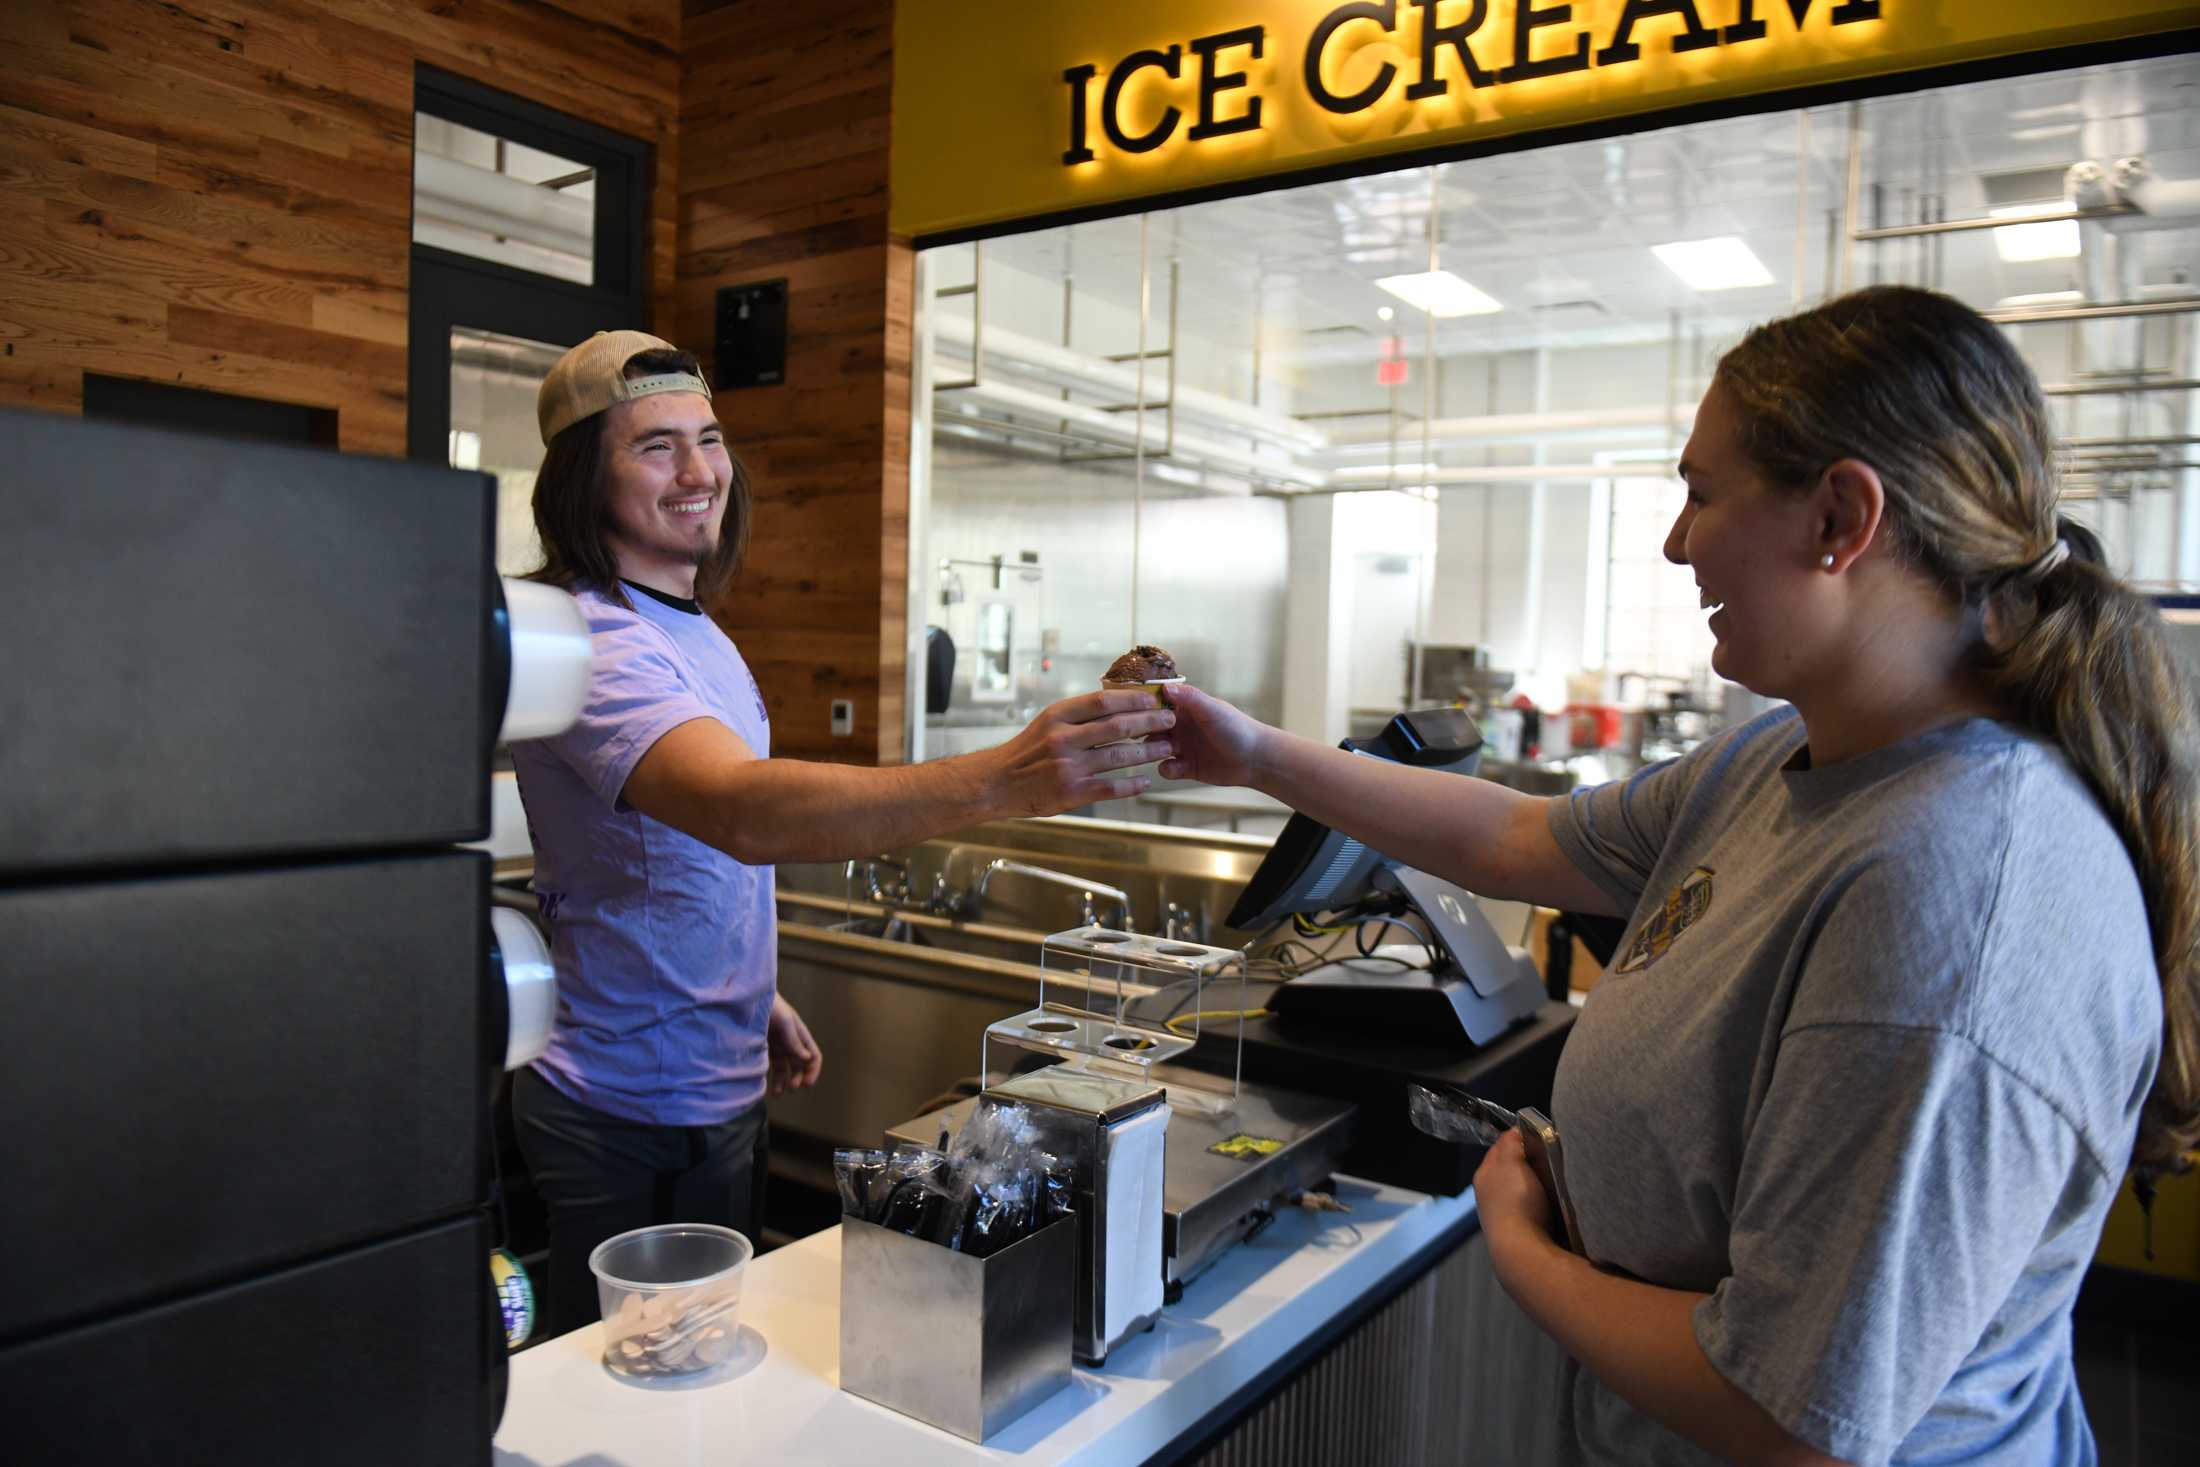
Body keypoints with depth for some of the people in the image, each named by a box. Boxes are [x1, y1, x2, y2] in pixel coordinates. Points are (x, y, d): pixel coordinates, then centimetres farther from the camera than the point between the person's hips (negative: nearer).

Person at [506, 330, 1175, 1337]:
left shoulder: (694, 631, 8)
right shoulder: (592, 649, -24)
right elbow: (743, 812, -44)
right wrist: (999, 782, -55)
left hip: (722, 1093, 9)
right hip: (632, 1120, -8)